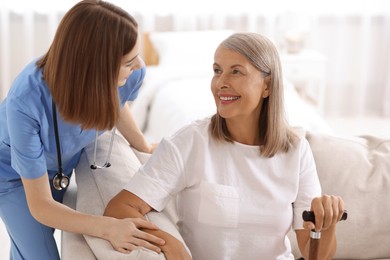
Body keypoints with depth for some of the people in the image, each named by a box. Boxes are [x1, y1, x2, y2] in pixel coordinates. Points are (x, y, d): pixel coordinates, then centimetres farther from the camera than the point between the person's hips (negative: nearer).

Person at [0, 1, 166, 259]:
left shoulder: (130, 73, -32)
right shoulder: (26, 103, -43)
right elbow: (40, 206, -35)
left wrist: (145, 147, 11)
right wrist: (108, 227, -49)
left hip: (62, 164, 4)